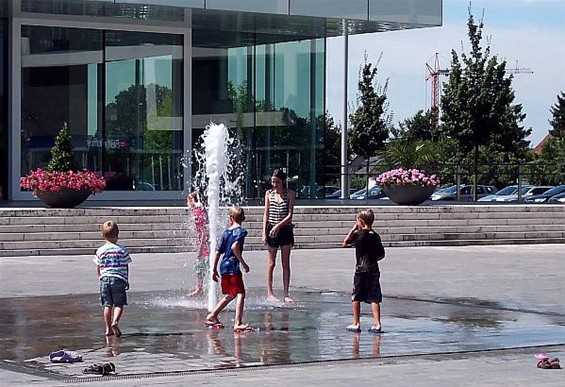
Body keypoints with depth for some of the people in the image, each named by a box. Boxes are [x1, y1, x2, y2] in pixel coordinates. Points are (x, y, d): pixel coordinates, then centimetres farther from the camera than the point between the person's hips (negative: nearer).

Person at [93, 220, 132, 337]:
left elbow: (98, 268, 7)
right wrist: (127, 280, 12)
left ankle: (108, 328, 9)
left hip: (104, 279, 2)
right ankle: (115, 322, -22)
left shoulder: (100, 251, 3)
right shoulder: (122, 250, -2)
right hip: (119, 279, -2)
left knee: (107, 305, 10)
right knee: (119, 304, 2)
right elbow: (126, 266, 2)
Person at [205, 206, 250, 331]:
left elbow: (218, 252, 14)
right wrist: (243, 263, -18)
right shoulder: (241, 231, -6)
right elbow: (234, 247, -23)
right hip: (233, 267, -8)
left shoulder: (226, 232, 13)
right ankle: (238, 323, -20)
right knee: (240, 294, -10)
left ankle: (212, 316, 27)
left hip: (223, 267, 8)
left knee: (229, 295, 22)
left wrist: (214, 269, 22)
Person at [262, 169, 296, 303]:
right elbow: (266, 214, 5)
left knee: (285, 263, 3)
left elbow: (290, 215, -8)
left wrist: (278, 226, -19)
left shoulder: (290, 193, -1)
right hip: (271, 229, 0)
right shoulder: (269, 193, 4)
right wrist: (264, 232, -2)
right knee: (271, 263, 2)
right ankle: (269, 293, 3)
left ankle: (286, 294, 6)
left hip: (285, 229, 0)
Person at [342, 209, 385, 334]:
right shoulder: (376, 236, 6)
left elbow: (345, 243, 7)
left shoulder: (358, 234, -8)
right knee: (374, 298, 3)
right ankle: (377, 324, -3)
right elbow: (381, 255, 12)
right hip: (374, 269, 4)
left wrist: (353, 229, 8)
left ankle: (356, 324, 11)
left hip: (361, 270, -4)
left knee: (356, 297, 8)